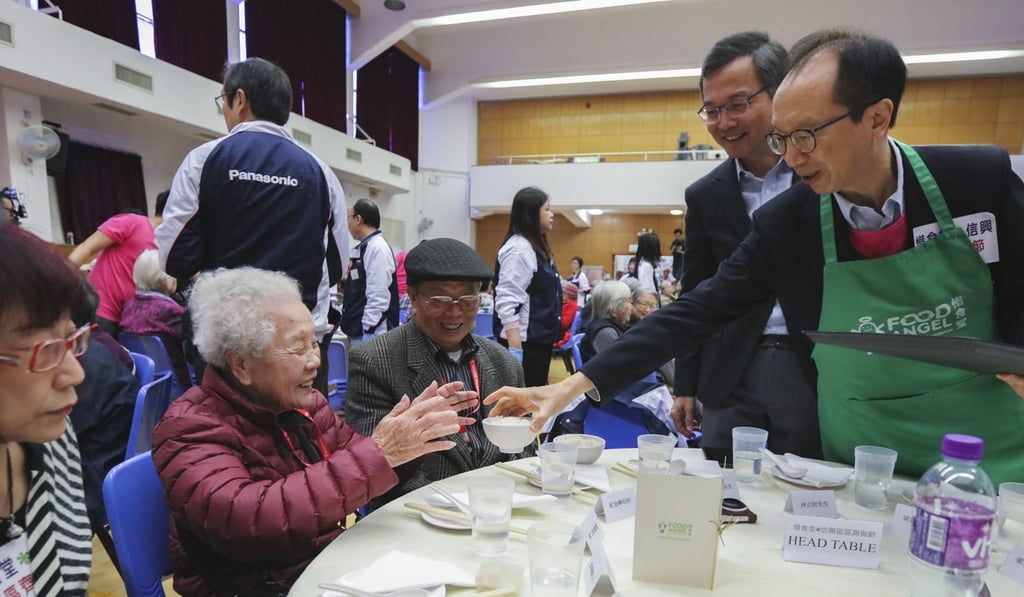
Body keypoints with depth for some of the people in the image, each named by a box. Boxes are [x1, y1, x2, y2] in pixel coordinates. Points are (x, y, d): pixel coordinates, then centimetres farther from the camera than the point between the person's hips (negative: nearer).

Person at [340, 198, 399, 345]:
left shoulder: (378, 248, -16)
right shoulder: (362, 248, 13)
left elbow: (378, 298, -21)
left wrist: (369, 332, -20)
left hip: (370, 333, -9)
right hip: (357, 332, 9)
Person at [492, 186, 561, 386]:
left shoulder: (537, 248, 13)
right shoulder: (518, 248, -16)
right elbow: (507, 302, -23)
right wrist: (515, 349, -26)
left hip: (539, 338, 10)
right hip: (525, 341, -10)